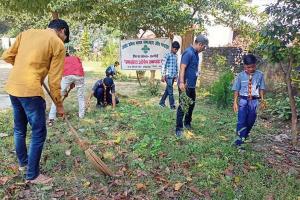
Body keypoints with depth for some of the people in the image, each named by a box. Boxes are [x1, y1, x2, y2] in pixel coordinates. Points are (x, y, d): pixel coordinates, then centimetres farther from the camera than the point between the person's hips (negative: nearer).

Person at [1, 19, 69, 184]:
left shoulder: (26, 32, 14)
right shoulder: (58, 44, -3)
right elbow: (54, 80, -5)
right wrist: (59, 105, 4)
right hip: (30, 90, -7)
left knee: (19, 129, 22)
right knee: (39, 133, 5)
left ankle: (22, 162, 41)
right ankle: (32, 175, 15)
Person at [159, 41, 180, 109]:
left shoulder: (176, 56, 14)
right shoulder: (167, 55, -7)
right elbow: (163, 65, -10)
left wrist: (176, 75, 17)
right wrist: (163, 76, -14)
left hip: (173, 76, 7)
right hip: (168, 76, -7)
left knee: (168, 90, 13)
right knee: (170, 90, -4)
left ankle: (162, 102, 24)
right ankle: (172, 105, 3)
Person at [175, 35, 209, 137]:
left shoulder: (196, 53, 12)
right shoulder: (188, 53, -17)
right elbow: (182, 68, -23)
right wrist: (181, 82, -30)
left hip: (192, 85, 10)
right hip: (186, 85, -10)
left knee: (191, 105, 19)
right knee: (182, 106, -3)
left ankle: (187, 123, 36)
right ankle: (179, 129, 5)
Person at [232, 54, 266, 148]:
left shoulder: (260, 75, -2)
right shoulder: (240, 75, -6)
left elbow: (261, 89, 5)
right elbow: (236, 90, -1)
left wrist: (262, 100, 6)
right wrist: (235, 102, -3)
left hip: (254, 101, 2)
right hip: (243, 100, -2)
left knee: (251, 121, 13)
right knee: (241, 121, -6)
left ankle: (245, 135, 36)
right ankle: (240, 139, 0)